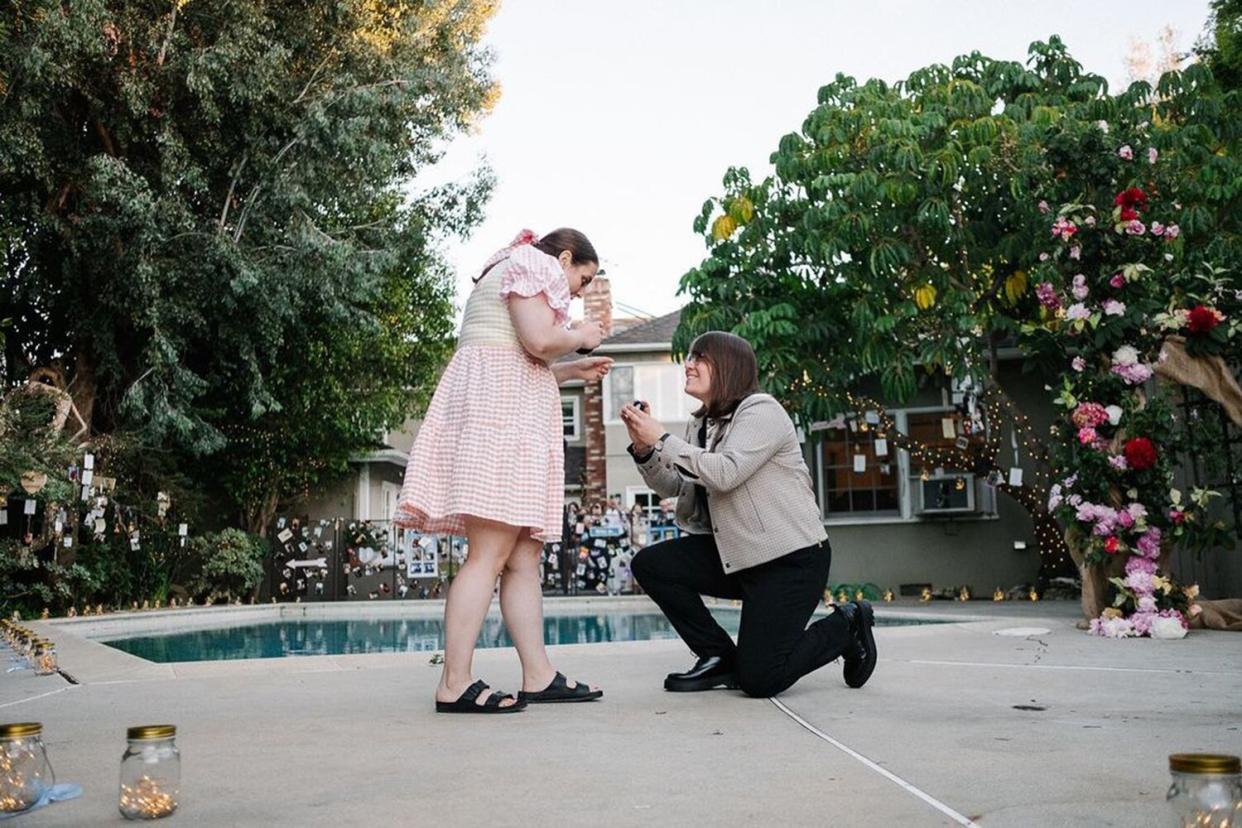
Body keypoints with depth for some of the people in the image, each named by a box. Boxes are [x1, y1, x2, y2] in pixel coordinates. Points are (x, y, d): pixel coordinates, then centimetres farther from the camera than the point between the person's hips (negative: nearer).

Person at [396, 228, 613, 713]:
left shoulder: (507, 272, 32)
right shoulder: (537, 264, 1)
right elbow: (540, 340, -15)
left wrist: (572, 371, 28)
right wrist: (580, 337, 3)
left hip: (507, 414, 11)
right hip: (498, 410, -11)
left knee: (524, 557, 5)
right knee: (489, 554, -15)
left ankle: (539, 677, 5)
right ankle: (455, 685, -16)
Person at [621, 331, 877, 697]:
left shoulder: (761, 411, -13)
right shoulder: (700, 424, 12)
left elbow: (725, 473, -27)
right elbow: (672, 486, 6)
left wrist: (662, 439, -23)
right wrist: (643, 448, -10)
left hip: (791, 557, -8)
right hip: (734, 554, 8)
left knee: (758, 679, -12)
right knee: (650, 565, -7)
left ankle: (846, 627, 13)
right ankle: (720, 657, 5)